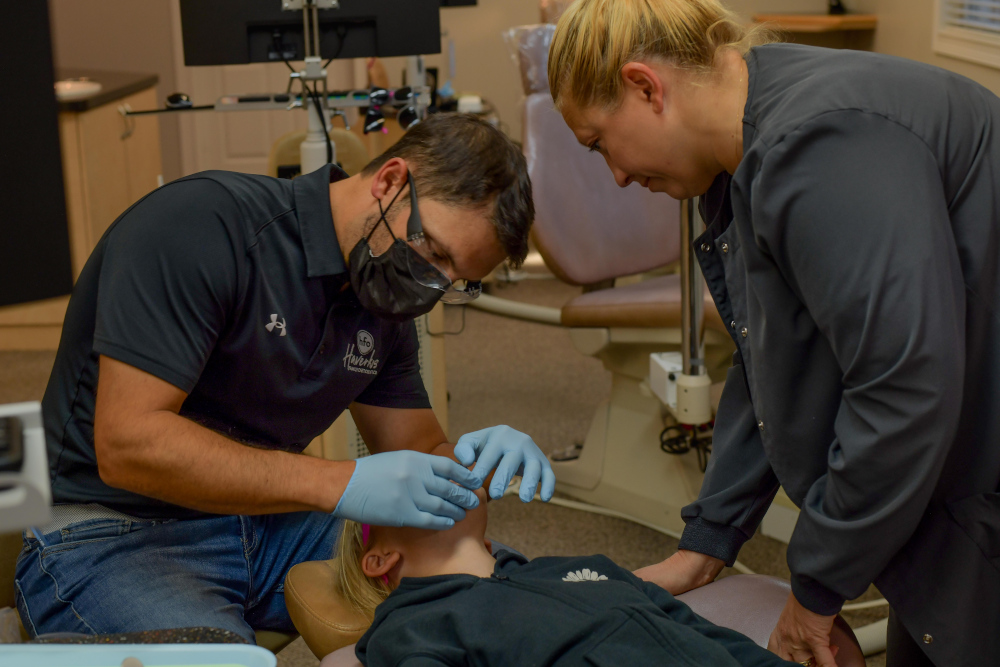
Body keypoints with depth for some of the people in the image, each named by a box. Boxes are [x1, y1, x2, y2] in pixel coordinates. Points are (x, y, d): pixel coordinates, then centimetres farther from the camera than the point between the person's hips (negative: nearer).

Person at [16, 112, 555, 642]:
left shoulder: (385, 300, 4)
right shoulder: (202, 223, -20)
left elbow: (417, 452, 11)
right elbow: (127, 445, -27)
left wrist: (472, 461, -14)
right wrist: (342, 484, -31)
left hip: (268, 522, 6)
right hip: (112, 536, -6)